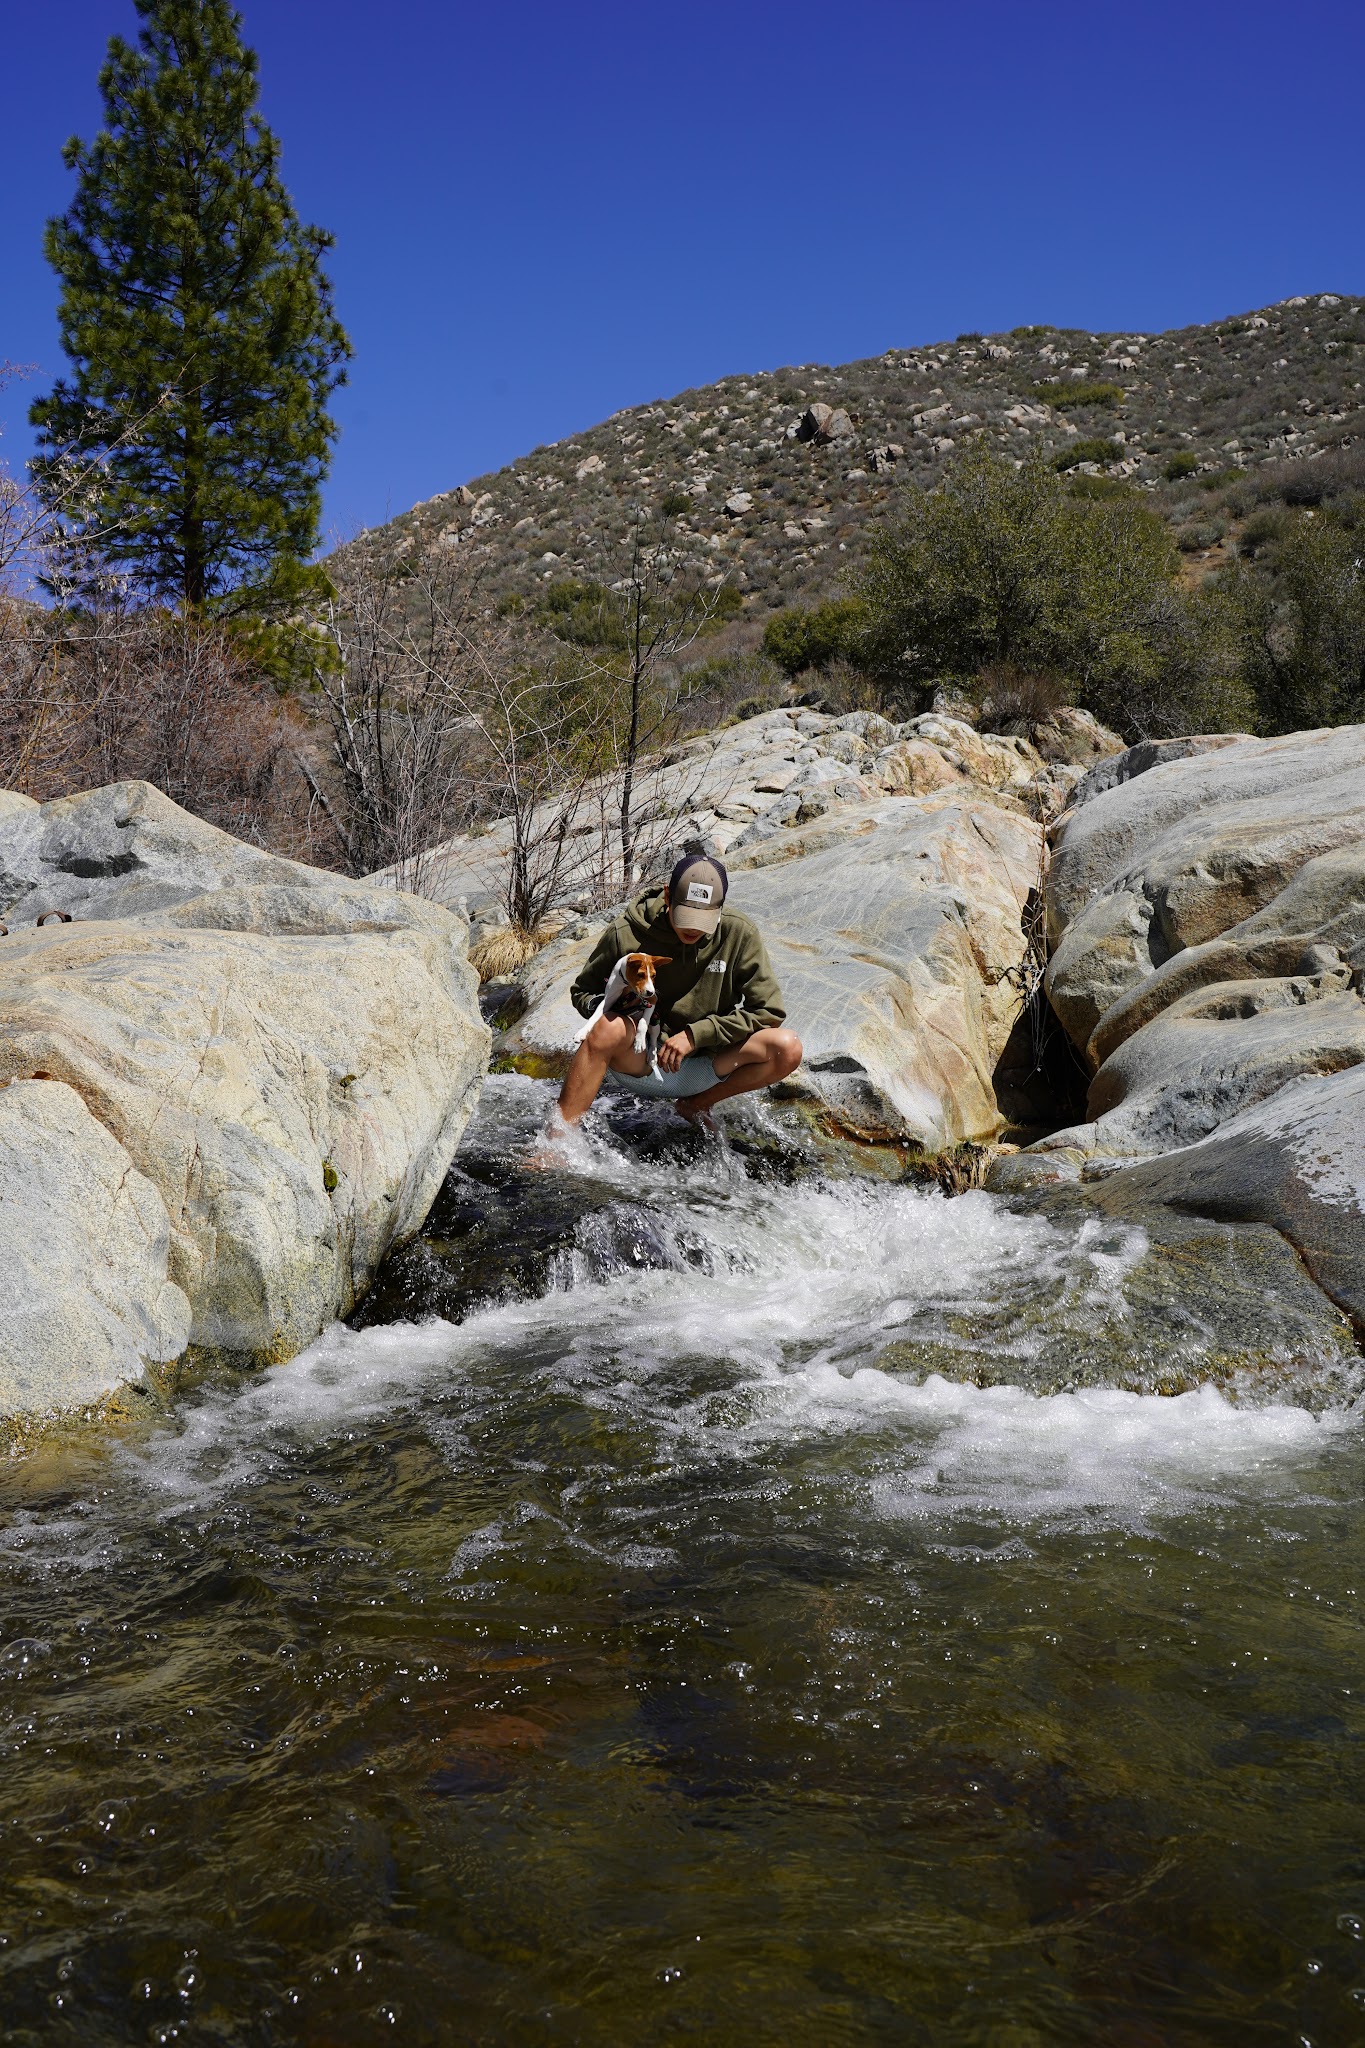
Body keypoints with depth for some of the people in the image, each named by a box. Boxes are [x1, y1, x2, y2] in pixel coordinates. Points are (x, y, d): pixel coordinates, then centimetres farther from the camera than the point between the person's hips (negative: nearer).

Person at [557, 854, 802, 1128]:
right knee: (611, 1027, -36)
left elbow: (769, 1012, -9)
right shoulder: (626, 933, -12)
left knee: (787, 1048, -21)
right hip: (640, 1063, -2)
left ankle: (696, 1105, 3)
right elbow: (582, 991, 3)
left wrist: (695, 1034, -16)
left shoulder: (740, 934, -10)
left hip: (701, 1070, 2)